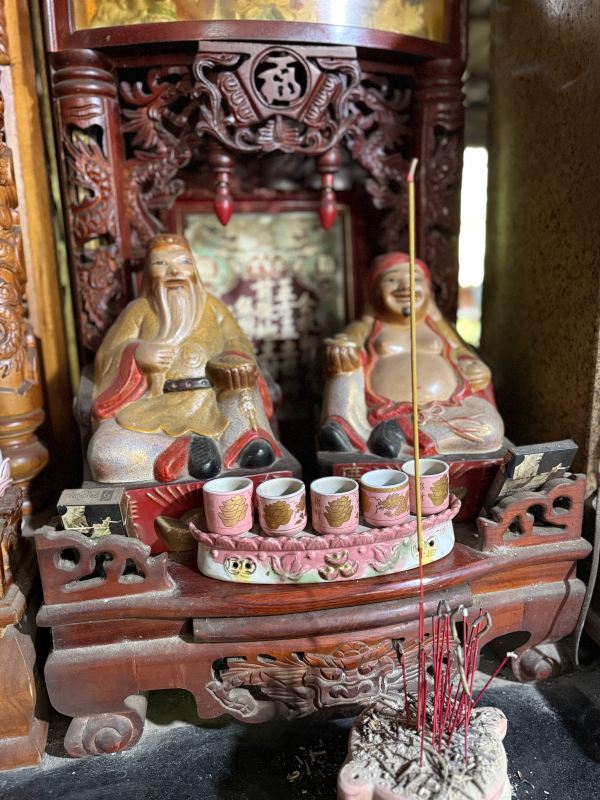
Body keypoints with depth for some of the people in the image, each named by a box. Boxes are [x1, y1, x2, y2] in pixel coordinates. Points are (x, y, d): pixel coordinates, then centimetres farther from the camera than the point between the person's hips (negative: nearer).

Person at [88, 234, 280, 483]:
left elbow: (238, 345, 10)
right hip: (152, 410, -1)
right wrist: (135, 355, -15)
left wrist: (234, 366, -15)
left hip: (211, 406, 2)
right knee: (104, 455, -31)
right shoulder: (139, 309, 13)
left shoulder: (211, 305, 19)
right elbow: (105, 360, 8)